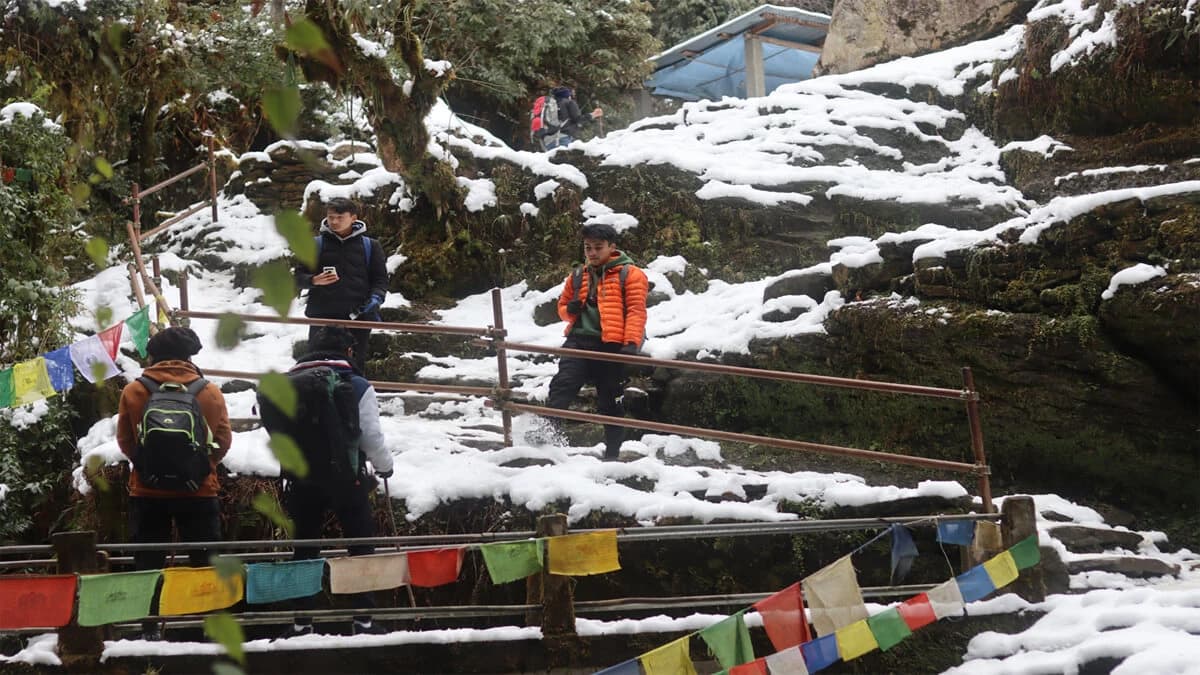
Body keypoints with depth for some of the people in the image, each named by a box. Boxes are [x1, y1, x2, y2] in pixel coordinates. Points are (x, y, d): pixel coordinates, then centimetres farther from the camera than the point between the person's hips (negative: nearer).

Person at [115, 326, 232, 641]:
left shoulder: (133, 391, -5)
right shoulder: (210, 392, -5)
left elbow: (124, 441, 0)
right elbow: (224, 440, -2)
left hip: (146, 491, 0)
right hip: (199, 490, 0)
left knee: (148, 562, 10)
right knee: (203, 562, 9)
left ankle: (150, 627, 9)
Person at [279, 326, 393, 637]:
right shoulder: (357, 387, -6)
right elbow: (372, 435, -6)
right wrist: (384, 466, 12)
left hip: (301, 477, 3)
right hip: (346, 477, -3)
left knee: (305, 548, 12)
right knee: (361, 546, 7)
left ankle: (301, 622, 10)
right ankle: (362, 620, 4)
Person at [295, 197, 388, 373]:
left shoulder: (370, 246, 9)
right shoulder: (316, 245, 8)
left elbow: (380, 279, 9)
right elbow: (299, 276, 9)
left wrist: (376, 299, -11)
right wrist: (314, 280, -13)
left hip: (358, 315, 0)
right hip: (322, 315, 0)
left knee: (355, 366, 2)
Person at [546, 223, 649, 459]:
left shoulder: (630, 274, 2)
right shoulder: (578, 277, 18)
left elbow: (636, 311, -7)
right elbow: (562, 303, 30)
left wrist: (632, 343, -19)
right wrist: (570, 310, 5)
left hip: (612, 346, -4)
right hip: (579, 342, 4)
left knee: (610, 403, 6)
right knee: (562, 386, -19)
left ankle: (612, 453, 16)